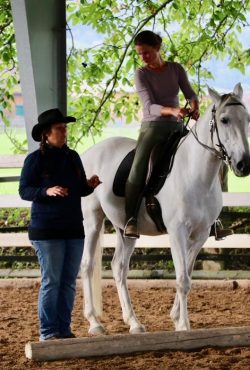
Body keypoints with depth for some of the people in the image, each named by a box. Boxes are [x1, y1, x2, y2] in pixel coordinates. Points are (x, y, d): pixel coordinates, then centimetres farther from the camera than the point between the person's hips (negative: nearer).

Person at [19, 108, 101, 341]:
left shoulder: (72, 157, 9)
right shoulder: (35, 159, -7)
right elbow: (24, 191, -8)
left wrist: (90, 185, -6)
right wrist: (47, 191, -24)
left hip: (74, 229, 6)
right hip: (46, 230, -6)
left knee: (69, 282, 9)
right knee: (51, 282, -3)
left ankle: (64, 329, 18)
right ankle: (48, 332, 4)